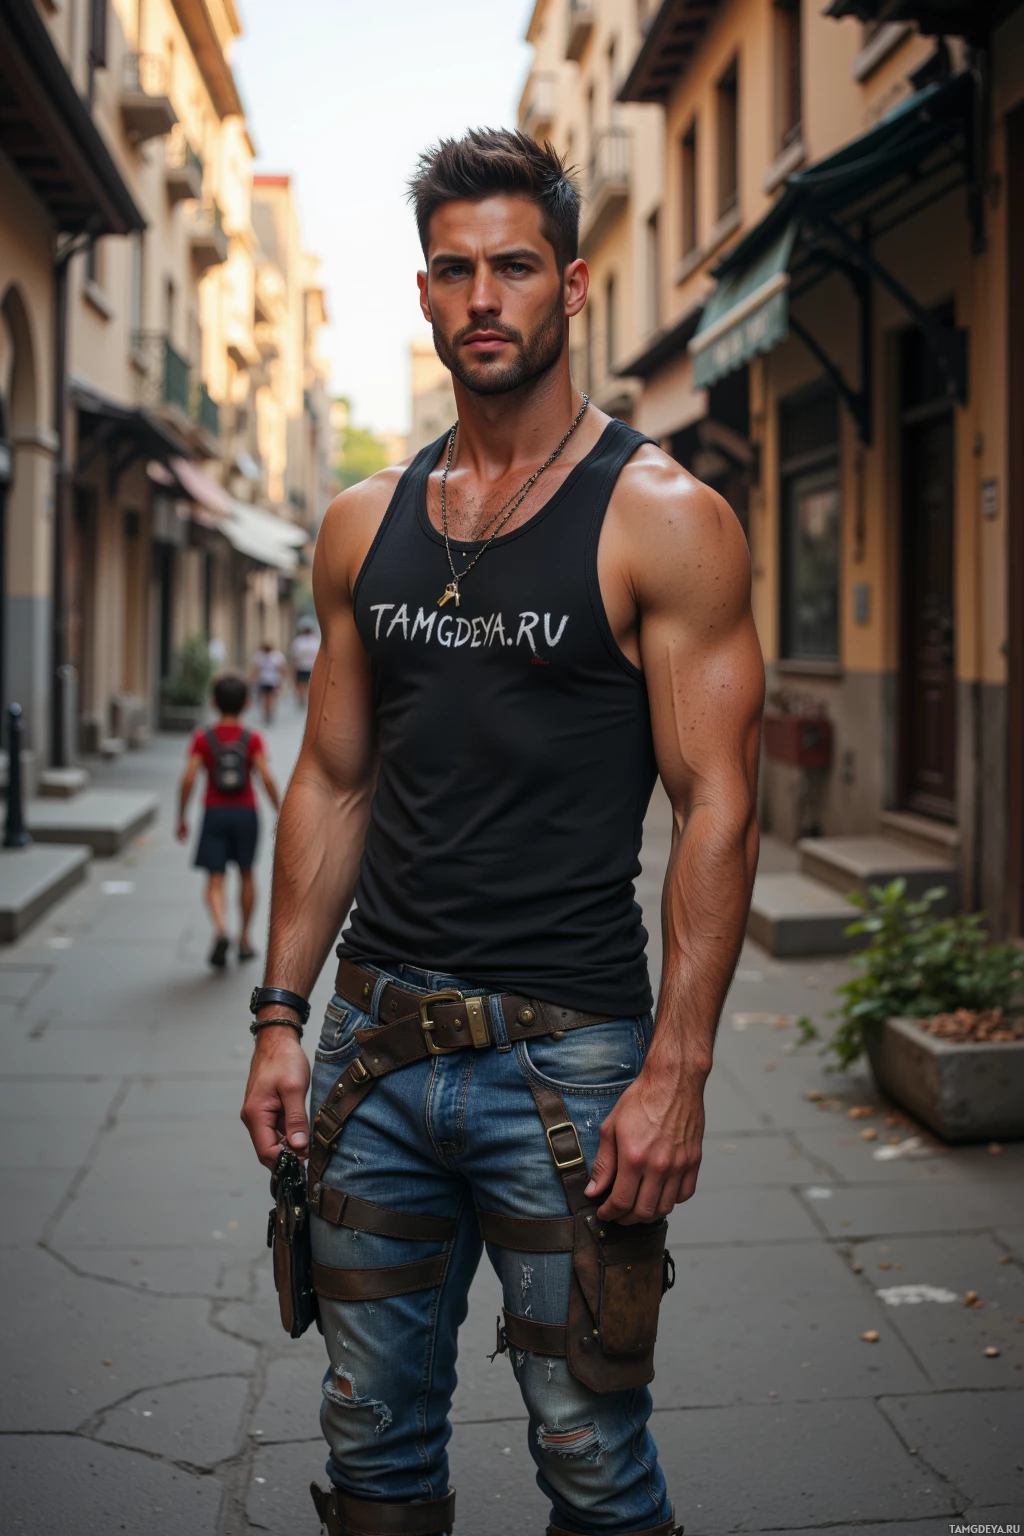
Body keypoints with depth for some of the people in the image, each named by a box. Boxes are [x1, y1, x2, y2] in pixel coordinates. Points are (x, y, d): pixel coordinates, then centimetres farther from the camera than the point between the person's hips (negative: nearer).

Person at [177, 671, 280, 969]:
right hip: (245, 813, 1)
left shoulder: (203, 738, -4)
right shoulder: (252, 739, -5)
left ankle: (221, 929, -27)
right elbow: (266, 777, -14)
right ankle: (245, 939, 26)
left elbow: (188, 778, -11)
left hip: (214, 813, -1)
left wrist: (181, 818, -2)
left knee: (215, 880, 0)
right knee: (245, 874, 19)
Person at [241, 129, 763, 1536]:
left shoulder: (663, 520, -7)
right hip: (376, 1038, 5)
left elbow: (718, 809, -10)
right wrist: (282, 1014, 8)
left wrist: (677, 1072, -16)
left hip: (567, 1052, -4)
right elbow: (333, 784, 13)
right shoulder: (364, 527, 9)